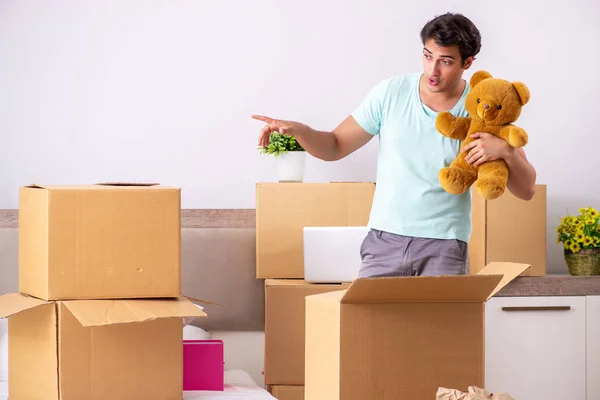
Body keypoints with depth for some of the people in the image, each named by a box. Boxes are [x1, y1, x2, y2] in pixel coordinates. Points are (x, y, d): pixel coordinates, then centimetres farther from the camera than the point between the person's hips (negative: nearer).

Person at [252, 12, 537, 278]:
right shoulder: (392, 92, 0)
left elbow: (526, 190, -1)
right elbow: (335, 147, 7)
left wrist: (505, 151, -21)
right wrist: (297, 129, -12)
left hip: (444, 246, -1)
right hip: (385, 240, 2)